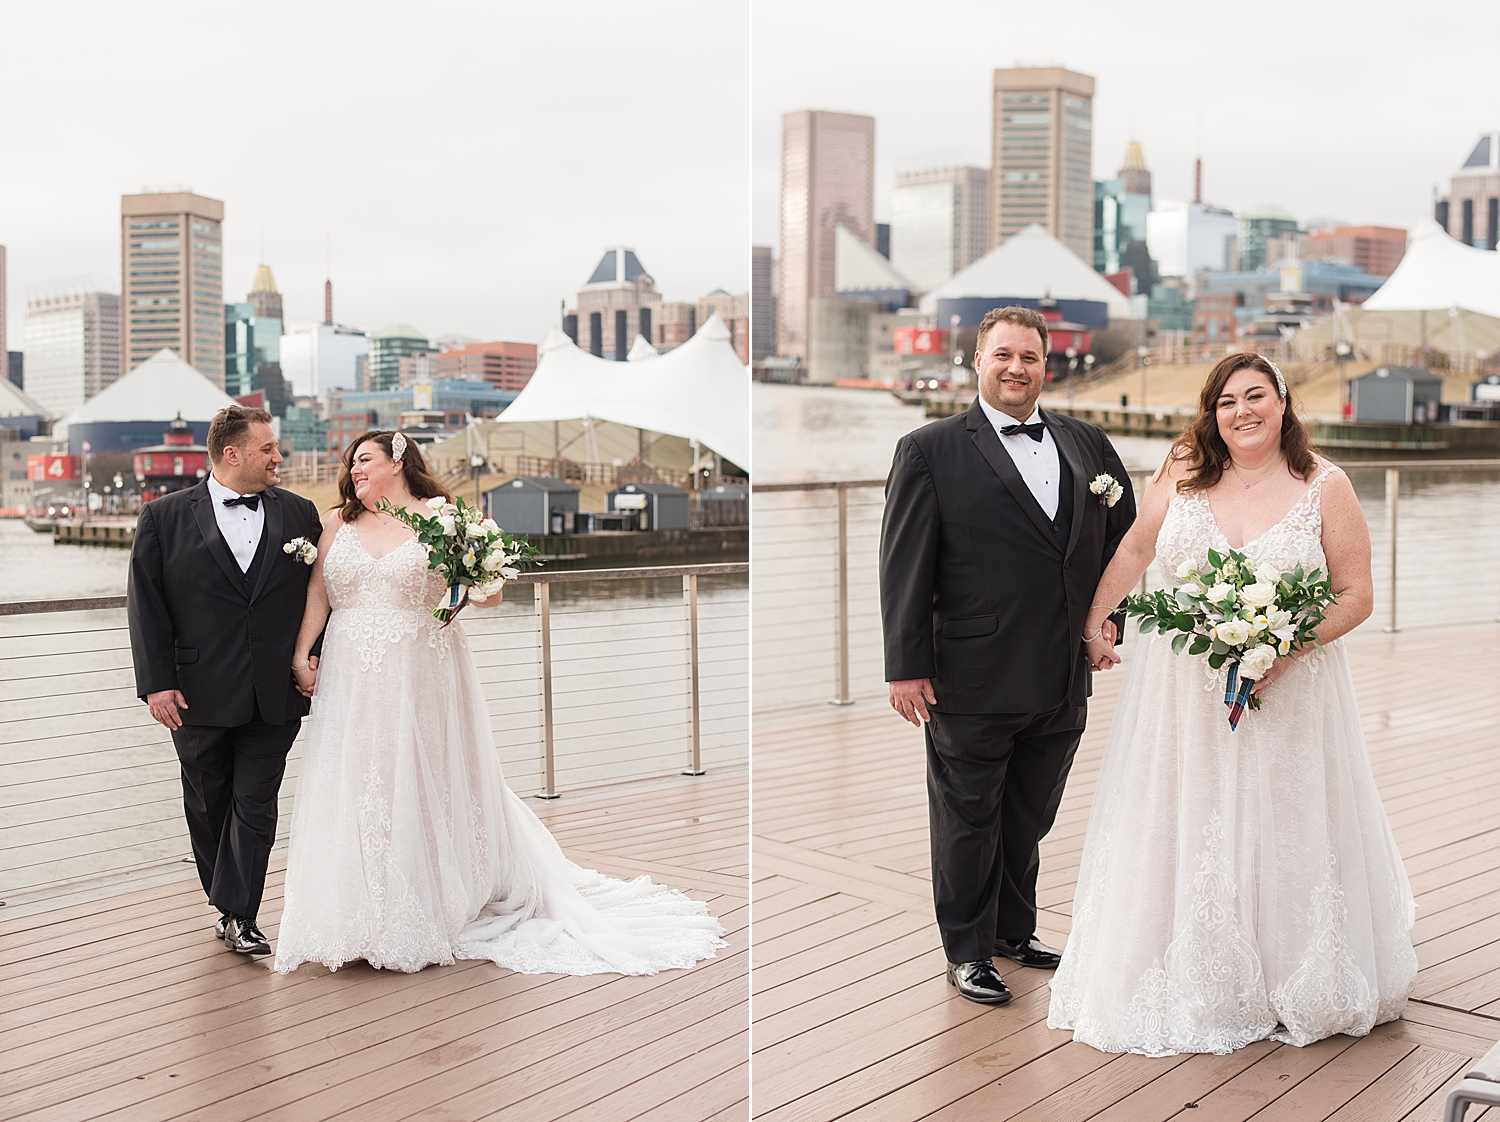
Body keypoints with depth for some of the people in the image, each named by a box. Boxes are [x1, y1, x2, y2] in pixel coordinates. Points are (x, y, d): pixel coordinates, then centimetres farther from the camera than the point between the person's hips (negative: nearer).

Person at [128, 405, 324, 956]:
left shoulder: (299, 513, 5)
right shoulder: (164, 517, -1)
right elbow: (145, 602, -3)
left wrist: (313, 657, -2)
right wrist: (156, 682, -9)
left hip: (275, 696, 1)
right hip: (199, 695, 0)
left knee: (255, 805, 0)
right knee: (208, 805, 12)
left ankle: (238, 916, 6)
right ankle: (226, 904, 30)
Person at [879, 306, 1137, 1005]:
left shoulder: (1088, 445, 9)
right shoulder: (931, 450, -5)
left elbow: (1124, 535, 18)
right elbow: (904, 565, -8)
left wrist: (1108, 612, 4)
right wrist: (907, 666, -12)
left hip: (1065, 683, 5)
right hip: (972, 683, -4)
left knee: (1030, 817, 20)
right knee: (967, 819, 10)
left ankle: (1015, 929, 39)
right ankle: (967, 950, 26)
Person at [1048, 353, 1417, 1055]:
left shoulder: (1325, 487, -4)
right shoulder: (1182, 475, 0)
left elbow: (1356, 595, -4)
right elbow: (1132, 552, 11)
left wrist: (1287, 650, -17)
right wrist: (1094, 629, 12)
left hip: (1288, 692, -1)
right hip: (1182, 696, 1)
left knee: (1284, 834, 8)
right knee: (1182, 833, 7)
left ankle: (1293, 984, 28)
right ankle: (1191, 987, 23)